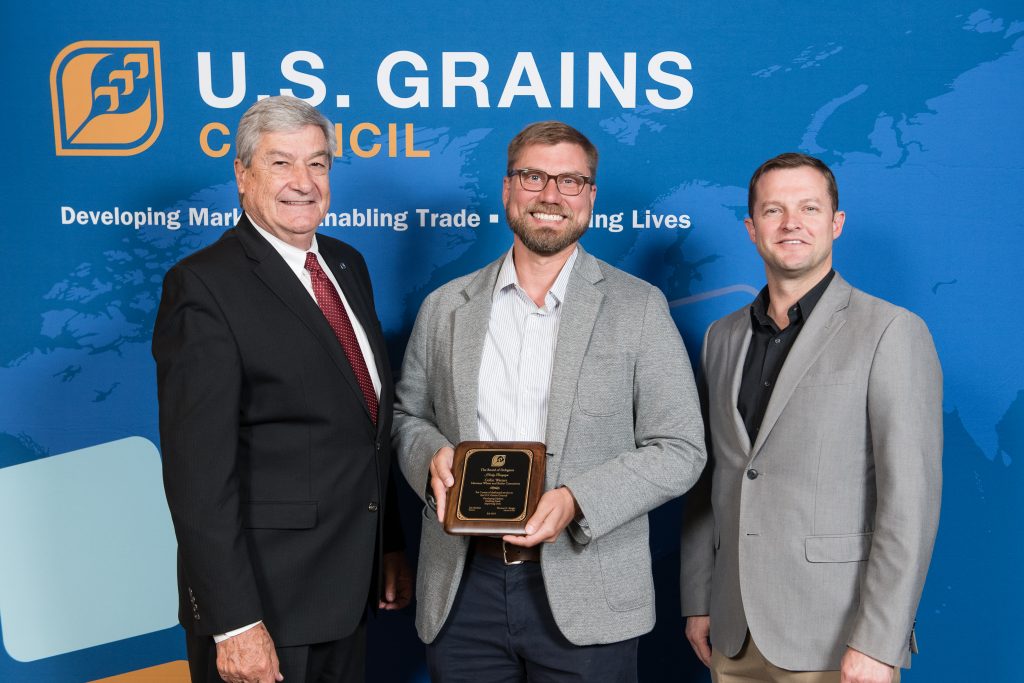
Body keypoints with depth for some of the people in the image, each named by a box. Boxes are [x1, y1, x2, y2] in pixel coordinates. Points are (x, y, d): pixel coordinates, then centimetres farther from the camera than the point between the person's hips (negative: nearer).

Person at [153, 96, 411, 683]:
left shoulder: (348, 265, 8)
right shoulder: (204, 286, -15)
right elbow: (199, 470, -19)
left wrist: (389, 544, 14)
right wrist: (234, 621, -20)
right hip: (263, 596, -7)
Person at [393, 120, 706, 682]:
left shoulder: (638, 308, -2)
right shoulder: (445, 308, 6)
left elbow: (679, 450, -3)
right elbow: (407, 414, 15)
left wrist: (576, 501, -17)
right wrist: (431, 454, -8)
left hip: (584, 598, -2)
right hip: (463, 591, 3)